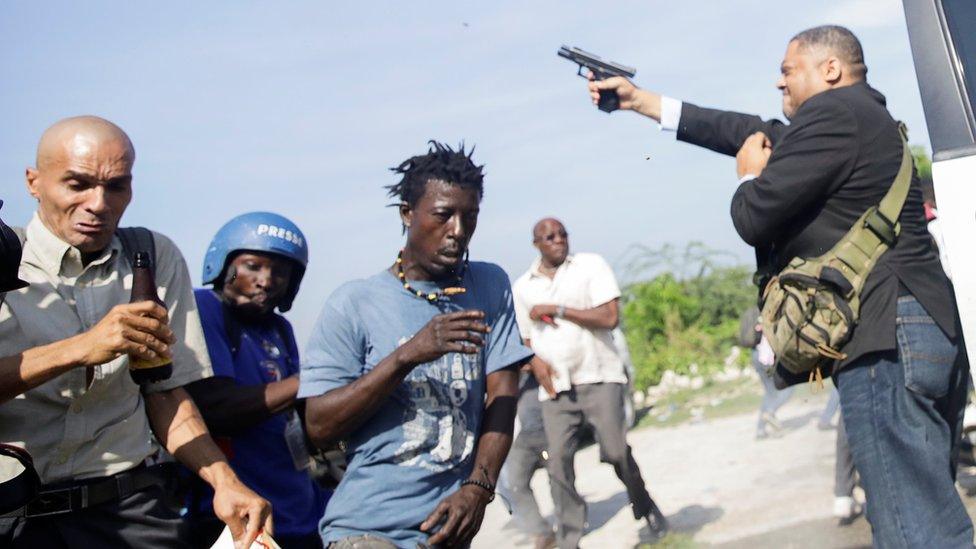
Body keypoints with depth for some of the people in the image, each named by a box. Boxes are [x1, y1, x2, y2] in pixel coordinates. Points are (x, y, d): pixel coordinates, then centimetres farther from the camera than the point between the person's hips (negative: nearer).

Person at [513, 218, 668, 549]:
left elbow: (609, 317, -9)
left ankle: (646, 508, 23)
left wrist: (556, 309, -11)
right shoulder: (523, 286, 10)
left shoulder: (590, 265, 1)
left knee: (616, 451, -5)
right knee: (558, 461, -4)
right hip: (555, 387, 3)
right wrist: (536, 362, -3)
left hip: (599, 378, -2)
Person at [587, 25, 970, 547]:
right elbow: (757, 132, 29)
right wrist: (641, 99, 33)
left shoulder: (830, 113, -8)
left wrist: (750, 175, 16)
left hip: (885, 337, -11)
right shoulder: (859, 114, 24)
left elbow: (753, 217, -9)